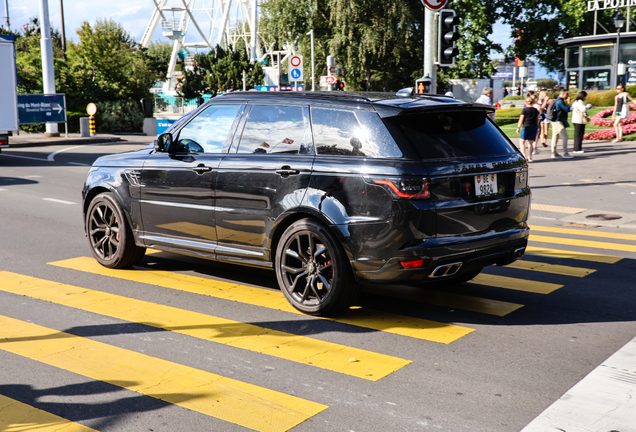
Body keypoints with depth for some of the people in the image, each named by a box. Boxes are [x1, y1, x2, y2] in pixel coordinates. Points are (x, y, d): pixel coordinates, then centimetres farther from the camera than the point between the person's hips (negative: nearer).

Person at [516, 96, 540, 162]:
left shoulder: (524, 110, -7)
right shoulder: (536, 110, 8)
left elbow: (521, 119, -7)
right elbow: (537, 120, 14)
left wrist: (518, 127, -1)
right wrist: (537, 127, 24)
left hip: (526, 127, -5)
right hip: (534, 127, 5)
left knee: (522, 141, 2)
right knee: (531, 142, 11)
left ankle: (524, 156, -9)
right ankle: (530, 157, 9)